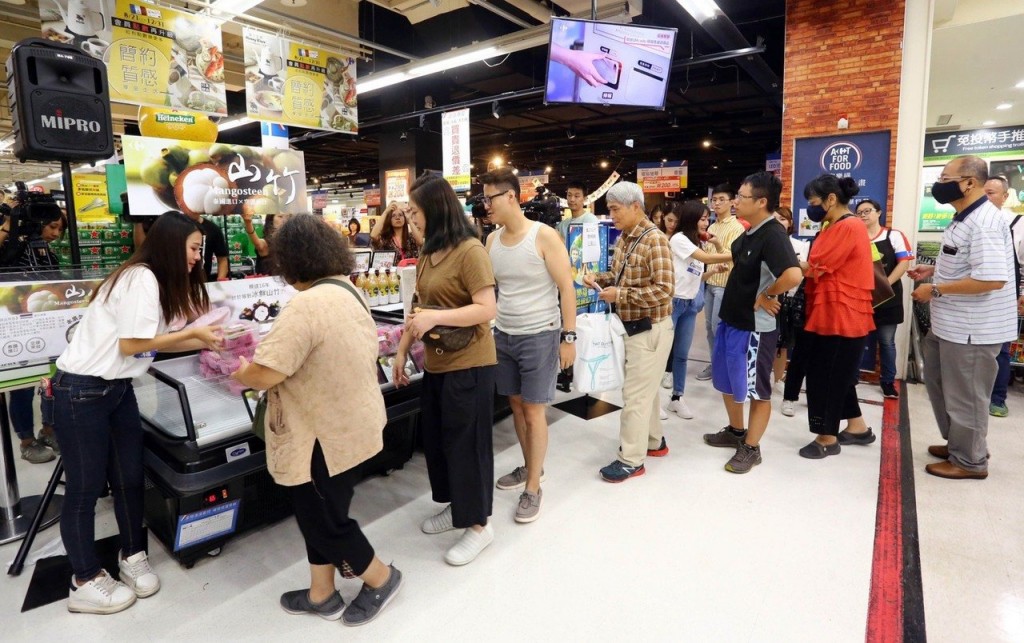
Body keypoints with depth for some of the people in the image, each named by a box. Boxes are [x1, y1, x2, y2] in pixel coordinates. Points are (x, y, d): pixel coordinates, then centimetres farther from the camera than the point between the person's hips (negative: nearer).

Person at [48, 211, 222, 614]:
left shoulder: (160, 282, 10)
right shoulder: (140, 278, -19)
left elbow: (160, 341, 6)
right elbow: (132, 344, -21)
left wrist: (207, 343, 2)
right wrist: (193, 333, -13)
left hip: (117, 389, 9)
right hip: (81, 392, -9)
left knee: (130, 478, 13)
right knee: (85, 487, 4)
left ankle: (132, 557, 30)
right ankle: (85, 582, 20)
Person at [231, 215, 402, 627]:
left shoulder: (308, 304, -27)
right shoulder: (349, 291, 4)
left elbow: (263, 375, -28)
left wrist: (239, 373, -5)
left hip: (326, 435, -9)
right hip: (350, 423, 9)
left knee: (323, 519, 12)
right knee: (320, 512, 22)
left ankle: (381, 578, 32)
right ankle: (322, 595, 39)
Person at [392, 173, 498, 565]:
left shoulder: (469, 251, -16)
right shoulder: (427, 254, 10)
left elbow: (487, 309, -21)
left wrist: (436, 317, -29)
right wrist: (402, 351, 13)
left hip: (469, 365, -8)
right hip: (435, 364, 8)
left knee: (466, 443, 4)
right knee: (436, 438, 18)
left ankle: (479, 525, 22)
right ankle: (455, 505, 39)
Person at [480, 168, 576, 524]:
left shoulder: (544, 236, -12)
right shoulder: (492, 239, 5)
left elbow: (567, 288, -10)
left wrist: (568, 337, -12)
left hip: (539, 335, -6)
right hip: (503, 335, 6)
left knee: (534, 411, 1)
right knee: (516, 404, 15)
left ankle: (533, 488, 15)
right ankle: (530, 466, 36)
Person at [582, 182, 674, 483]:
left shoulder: (654, 240, -20)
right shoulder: (624, 238, 7)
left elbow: (664, 289, -25)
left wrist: (620, 295, -25)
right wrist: (599, 278, -1)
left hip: (650, 328, -9)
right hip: (632, 325, 9)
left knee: (635, 393, -3)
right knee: (645, 387, 20)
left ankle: (631, 459, 10)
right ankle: (654, 441, 36)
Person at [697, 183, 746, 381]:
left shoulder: (737, 227, -8)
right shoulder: (712, 227, 14)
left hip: (725, 285, -7)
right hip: (709, 283, 7)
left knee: (718, 327, -5)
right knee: (709, 326, 10)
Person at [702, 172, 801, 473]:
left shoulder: (773, 235, -21)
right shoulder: (751, 232, 8)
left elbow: (793, 275, -35)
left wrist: (766, 296, -20)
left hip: (754, 327, -10)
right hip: (731, 319, 10)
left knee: (755, 389, 6)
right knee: (726, 381, 21)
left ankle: (751, 448, 21)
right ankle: (735, 431, 39)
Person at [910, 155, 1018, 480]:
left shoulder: (984, 222, -22)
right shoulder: (966, 218, 12)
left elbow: (992, 278, -30)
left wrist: (935, 290, -24)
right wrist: (933, 270, 11)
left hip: (971, 329, -11)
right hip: (950, 324, 11)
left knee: (964, 397, 5)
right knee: (939, 382, 22)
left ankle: (970, 460, 23)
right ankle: (958, 443, 39)